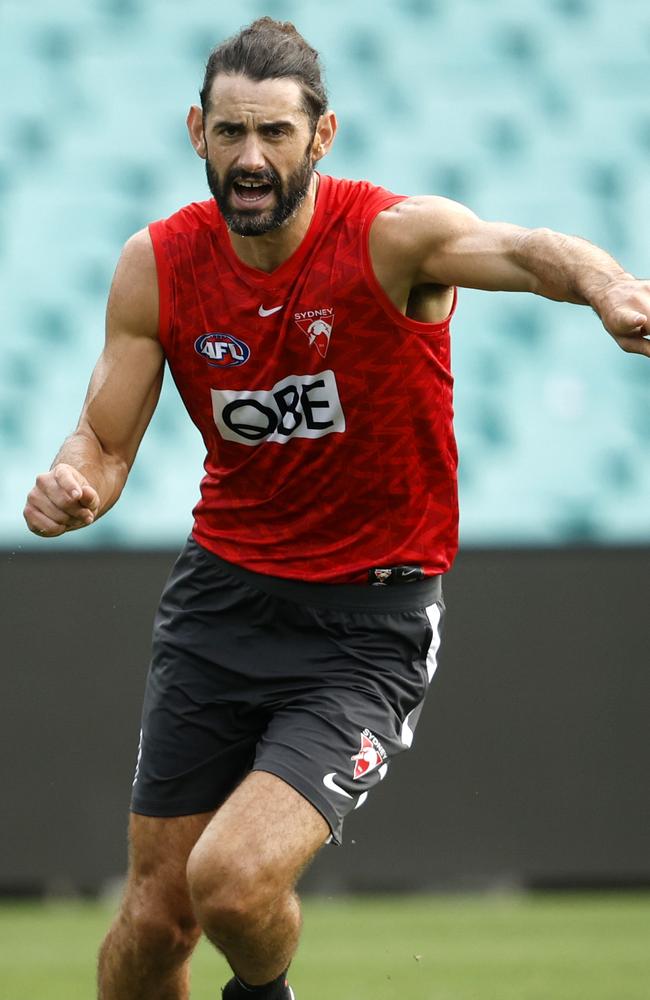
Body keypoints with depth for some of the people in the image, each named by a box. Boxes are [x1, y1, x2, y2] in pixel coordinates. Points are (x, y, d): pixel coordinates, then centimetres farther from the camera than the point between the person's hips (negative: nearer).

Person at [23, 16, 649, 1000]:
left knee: (233, 883, -21)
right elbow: (104, 440, 3)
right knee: (156, 916, 4)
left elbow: (521, 250, -38)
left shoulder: (393, 235, -18)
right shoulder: (158, 266, -4)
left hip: (368, 624, -4)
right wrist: (70, 485, -22)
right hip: (221, 592, 4)